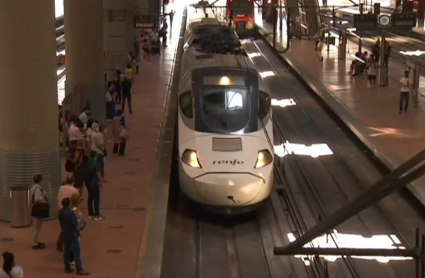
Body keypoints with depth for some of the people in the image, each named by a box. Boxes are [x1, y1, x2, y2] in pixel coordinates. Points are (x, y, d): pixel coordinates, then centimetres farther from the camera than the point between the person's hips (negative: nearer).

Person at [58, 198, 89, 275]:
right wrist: (79, 231, -5)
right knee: (76, 252, -3)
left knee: (66, 251, 13)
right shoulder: (70, 212, -22)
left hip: (65, 234, 8)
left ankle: (67, 268, 19)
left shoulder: (60, 212, 1)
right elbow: (76, 224, -18)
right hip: (72, 234, -8)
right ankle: (79, 270, -1)